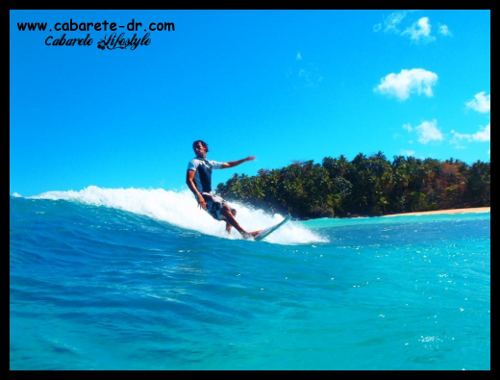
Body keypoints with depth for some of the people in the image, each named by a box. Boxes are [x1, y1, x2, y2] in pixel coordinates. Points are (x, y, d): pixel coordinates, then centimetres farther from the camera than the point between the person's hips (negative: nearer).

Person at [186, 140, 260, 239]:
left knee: (232, 211, 13)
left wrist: (245, 160, 24)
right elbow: (189, 180, -17)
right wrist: (198, 196, -31)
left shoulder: (209, 163, 17)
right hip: (203, 195, -9)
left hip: (211, 194, 9)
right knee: (225, 209, -21)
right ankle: (245, 234, -25)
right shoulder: (194, 162, -5)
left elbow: (228, 165, 25)